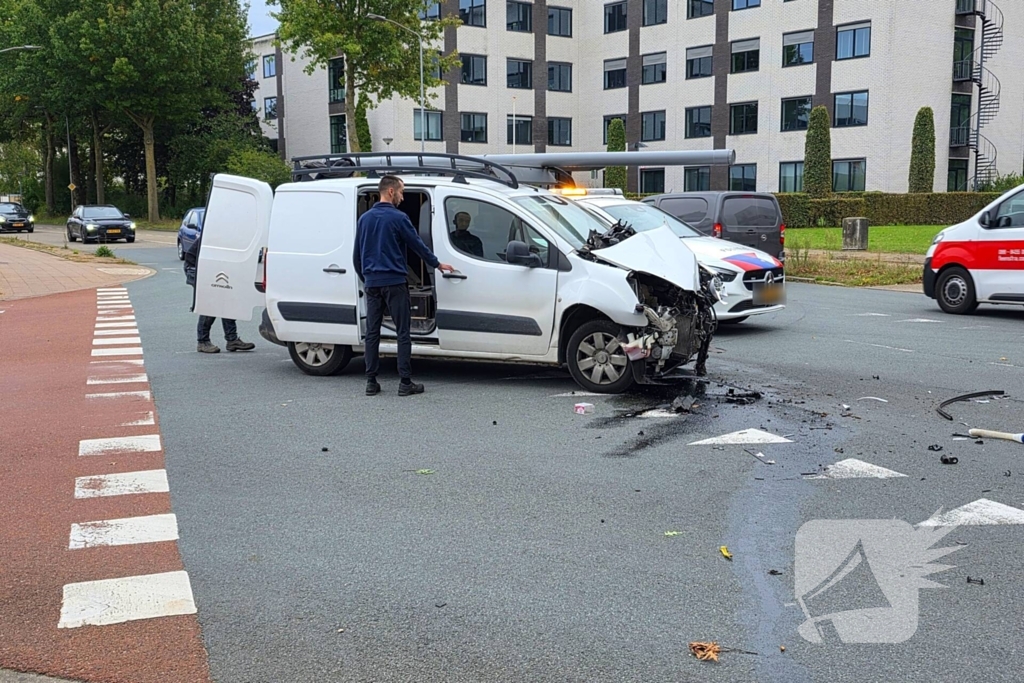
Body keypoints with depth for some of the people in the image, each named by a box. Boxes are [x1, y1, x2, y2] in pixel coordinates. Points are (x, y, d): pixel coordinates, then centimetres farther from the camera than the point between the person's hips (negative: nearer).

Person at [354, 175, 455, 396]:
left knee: (372, 332, 7)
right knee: (403, 333, -1)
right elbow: (417, 245, 0)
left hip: (372, 283, 6)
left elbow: (356, 255, 15)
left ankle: (371, 382, 7)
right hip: (394, 282, -5)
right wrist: (437, 264, 14)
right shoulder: (398, 218, -8)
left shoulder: (364, 219, 10)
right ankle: (406, 382, -2)